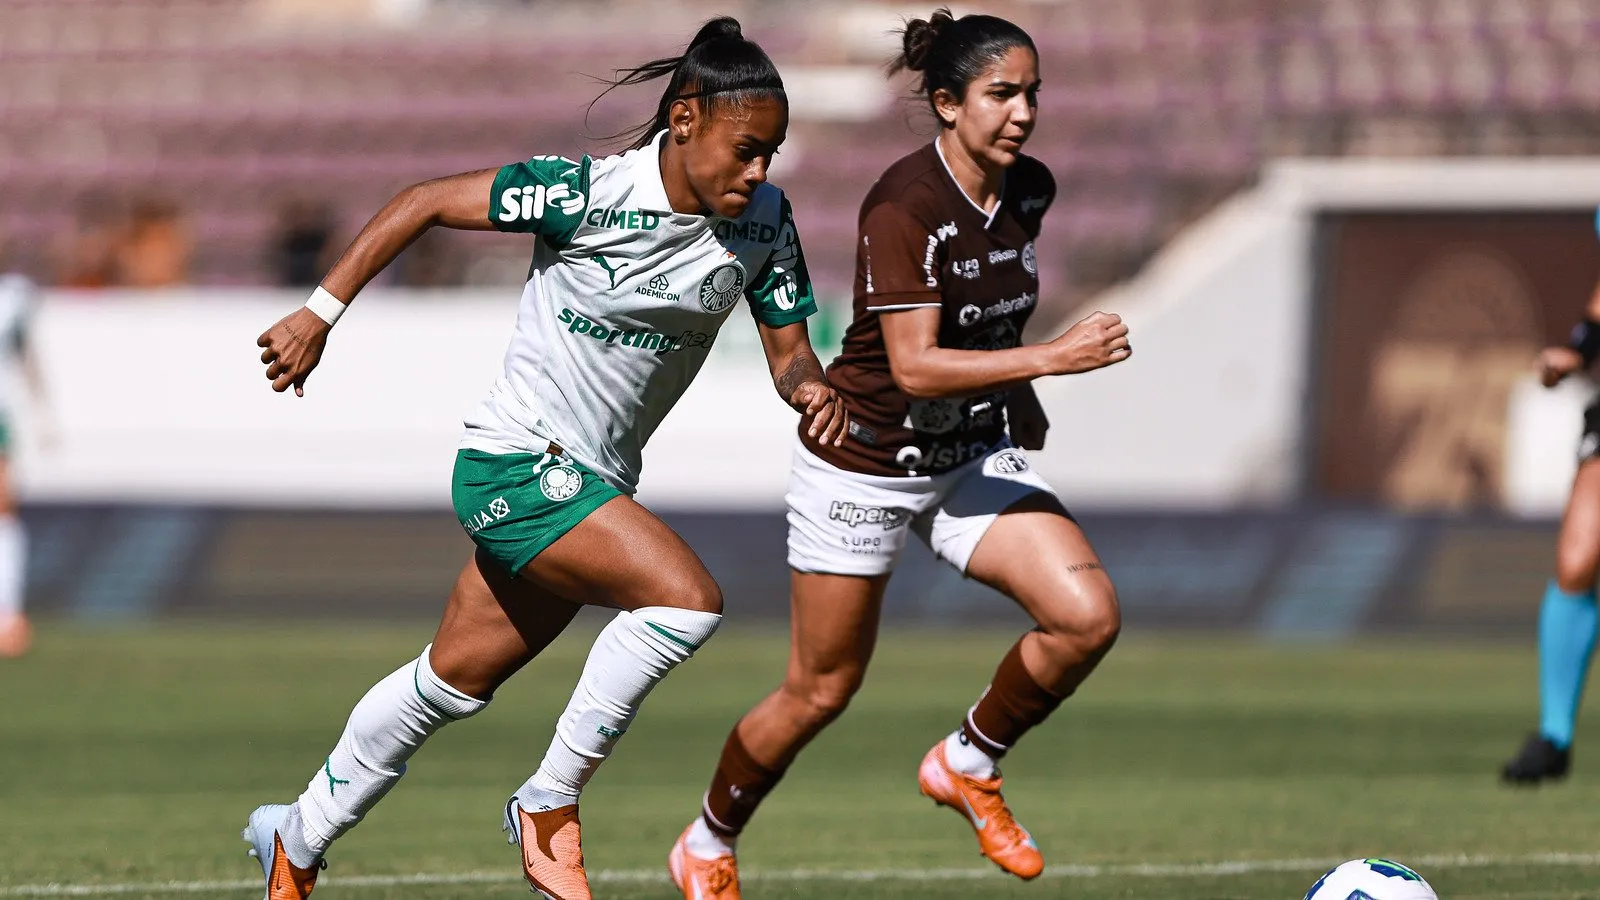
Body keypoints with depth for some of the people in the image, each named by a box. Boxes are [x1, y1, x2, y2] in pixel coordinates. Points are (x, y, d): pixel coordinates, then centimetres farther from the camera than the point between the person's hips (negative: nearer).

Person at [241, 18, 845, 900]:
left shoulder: (763, 220, -4)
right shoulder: (584, 193, -21)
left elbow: (788, 350, 2)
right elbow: (425, 201, -12)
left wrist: (811, 388, -22)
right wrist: (320, 313, -12)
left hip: (595, 487, 7)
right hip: (514, 462, -7)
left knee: (452, 681, 19)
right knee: (687, 599, -25)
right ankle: (550, 806, -10)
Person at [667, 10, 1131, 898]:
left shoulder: (1029, 192, -4)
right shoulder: (903, 206, -25)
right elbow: (914, 365, -31)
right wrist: (1051, 356, -37)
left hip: (974, 456, 6)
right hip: (863, 464, -6)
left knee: (1087, 617, -16)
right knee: (820, 691, 6)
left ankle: (968, 763, 8)